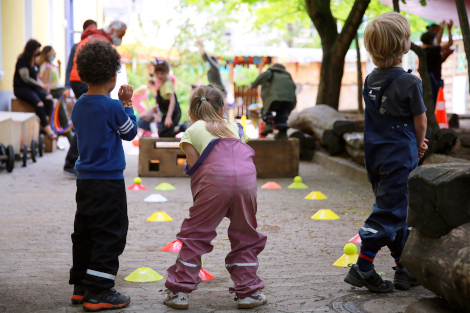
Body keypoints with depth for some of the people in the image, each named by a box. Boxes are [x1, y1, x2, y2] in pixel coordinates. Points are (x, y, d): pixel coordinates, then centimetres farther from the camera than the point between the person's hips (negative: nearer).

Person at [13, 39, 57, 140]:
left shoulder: (34, 61, 14)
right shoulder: (22, 60, -10)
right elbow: (26, 79, -14)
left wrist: (43, 85, 0)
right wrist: (41, 85, -11)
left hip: (33, 87, 7)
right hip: (21, 88, -7)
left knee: (48, 98, -22)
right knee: (39, 103, -31)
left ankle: (45, 122, -25)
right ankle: (47, 129, -31)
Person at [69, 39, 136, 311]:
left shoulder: (79, 106, 7)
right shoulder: (112, 107, -15)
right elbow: (130, 132, -1)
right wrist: (127, 105, 8)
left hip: (85, 179, 8)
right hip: (109, 181, -8)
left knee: (85, 233, 15)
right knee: (110, 236, -2)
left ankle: (80, 287, 22)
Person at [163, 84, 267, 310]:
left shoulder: (190, 132, 18)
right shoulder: (235, 128, 29)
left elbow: (196, 167, 7)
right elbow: (244, 156, 20)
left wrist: (200, 199, 17)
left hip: (215, 181, -3)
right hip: (247, 180, 3)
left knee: (194, 235, 8)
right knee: (246, 237, 17)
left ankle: (179, 292, 8)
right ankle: (248, 291, 17)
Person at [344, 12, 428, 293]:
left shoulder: (370, 80, 6)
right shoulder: (409, 83, -15)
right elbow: (421, 122, -6)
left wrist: (415, 142, 14)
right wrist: (419, 144, 14)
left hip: (376, 155, 8)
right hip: (400, 157, -8)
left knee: (398, 212, 15)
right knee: (389, 212, -2)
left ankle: (406, 270, 22)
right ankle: (362, 268, -2)